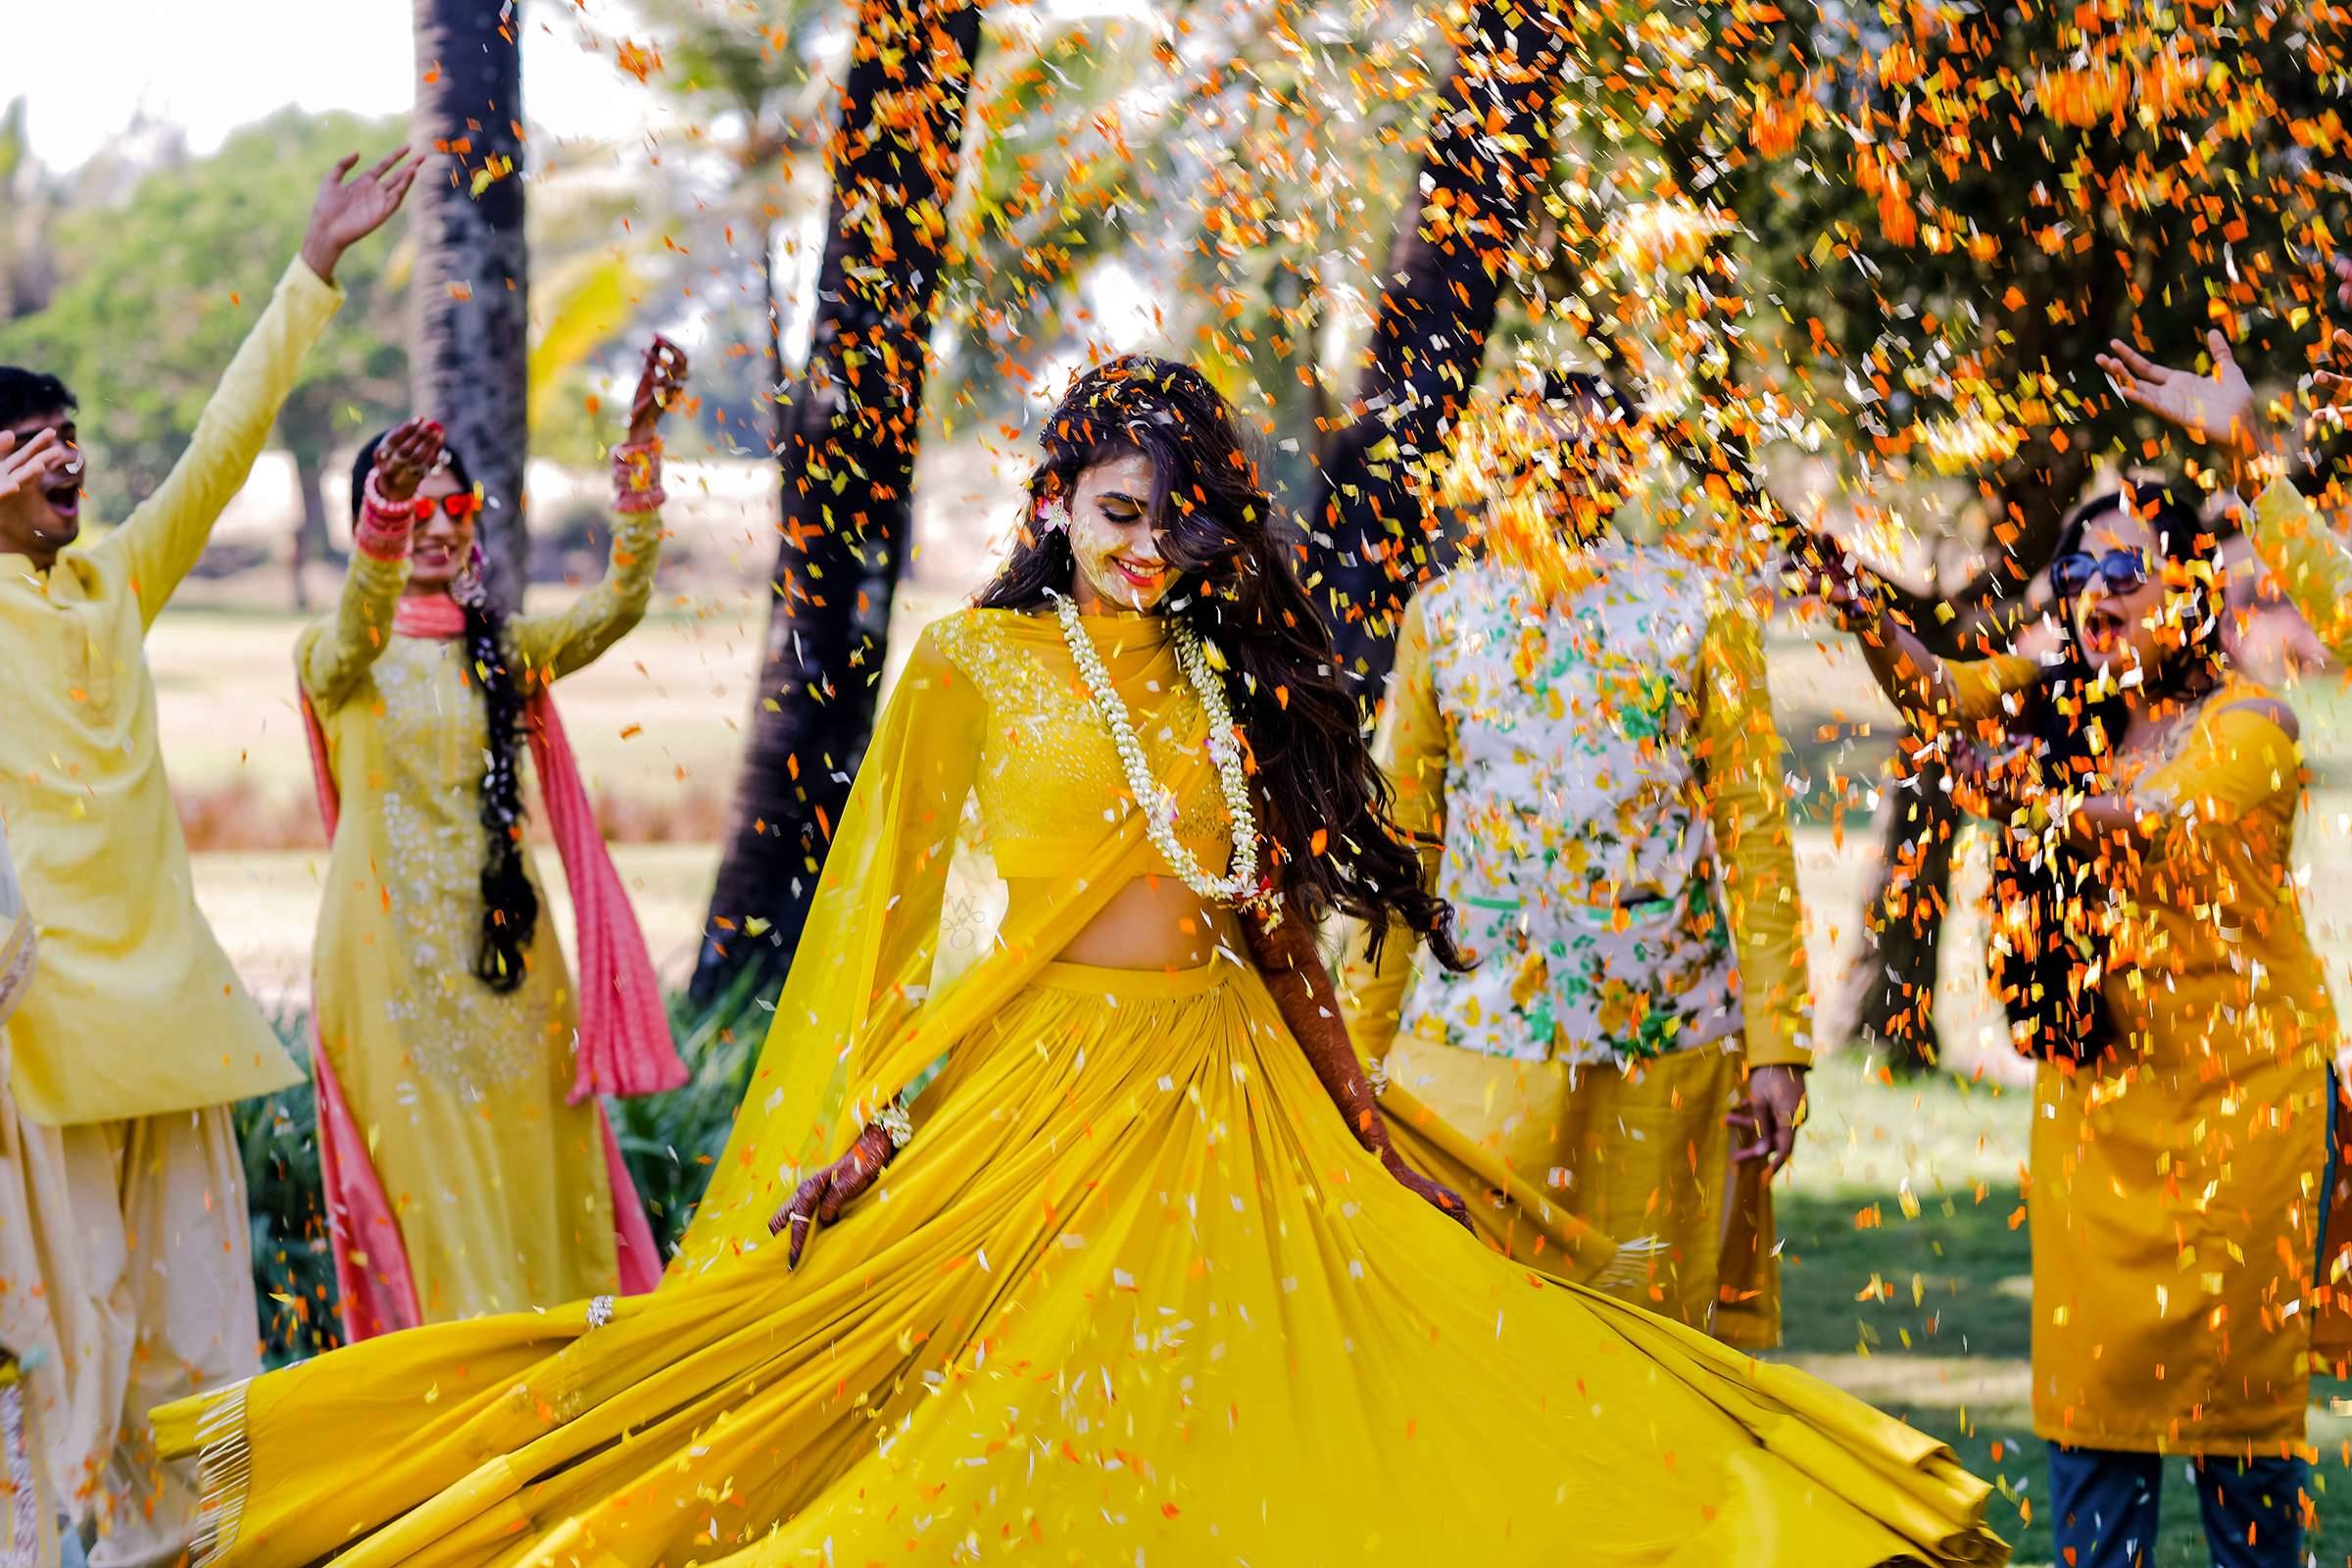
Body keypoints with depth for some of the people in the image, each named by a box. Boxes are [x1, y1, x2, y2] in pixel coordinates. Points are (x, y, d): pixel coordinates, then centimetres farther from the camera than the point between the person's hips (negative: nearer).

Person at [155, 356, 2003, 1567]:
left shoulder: (1221, 683, 13)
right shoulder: (975, 667, 2)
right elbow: (893, 921, 0)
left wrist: (1362, 1119, 16)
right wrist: (861, 1124, -10)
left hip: (1228, 1097, 4)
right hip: (1036, 1092, -4)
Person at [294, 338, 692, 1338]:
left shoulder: (506, 650, 12)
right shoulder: (336, 659, 0)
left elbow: (619, 599, -5)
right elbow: (361, 629, -25)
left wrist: (642, 447, -18)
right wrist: (384, 514, -45)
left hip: (502, 944, 4)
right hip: (392, 947, -4)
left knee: (535, 1175, 4)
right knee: (430, 1184, -5)